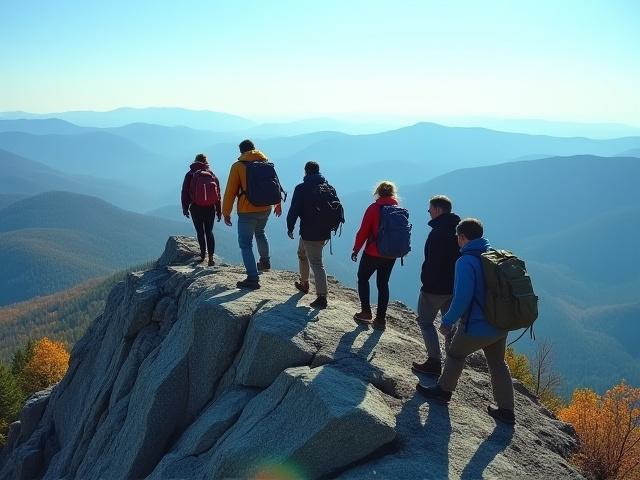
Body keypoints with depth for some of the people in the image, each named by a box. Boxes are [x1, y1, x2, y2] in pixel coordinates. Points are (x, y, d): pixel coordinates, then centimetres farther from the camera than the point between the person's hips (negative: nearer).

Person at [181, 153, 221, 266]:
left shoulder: (190, 174, -1)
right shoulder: (212, 175, 5)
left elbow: (185, 193, -1)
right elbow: (218, 194, 6)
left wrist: (185, 208, 6)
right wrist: (218, 211, 11)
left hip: (196, 208, -2)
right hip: (210, 209, 2)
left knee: (200, 231, 8)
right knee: (209, 231, 5)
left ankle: (203, 254, 9)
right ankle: (211, 258, -3)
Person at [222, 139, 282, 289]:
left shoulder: (238, 166, -6)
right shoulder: (266, 163, 8)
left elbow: (230, 191, -7)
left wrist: (226, 213, 1)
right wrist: (278, 204, 32)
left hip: (247, 211, -6)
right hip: (265, 209, 6)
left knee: (245, 244, 1)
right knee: (260, 232, 33)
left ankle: (253, 279, -4)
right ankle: (265, 261, 42)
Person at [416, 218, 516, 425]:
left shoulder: (466, 261, -20)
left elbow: (462, 298, -25)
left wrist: (447, 322, -13)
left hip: (477, 328, -7)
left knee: (455, 354, 18)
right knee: (498, 364, 22)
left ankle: (443, 390, 34)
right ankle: (506, 410, 29)